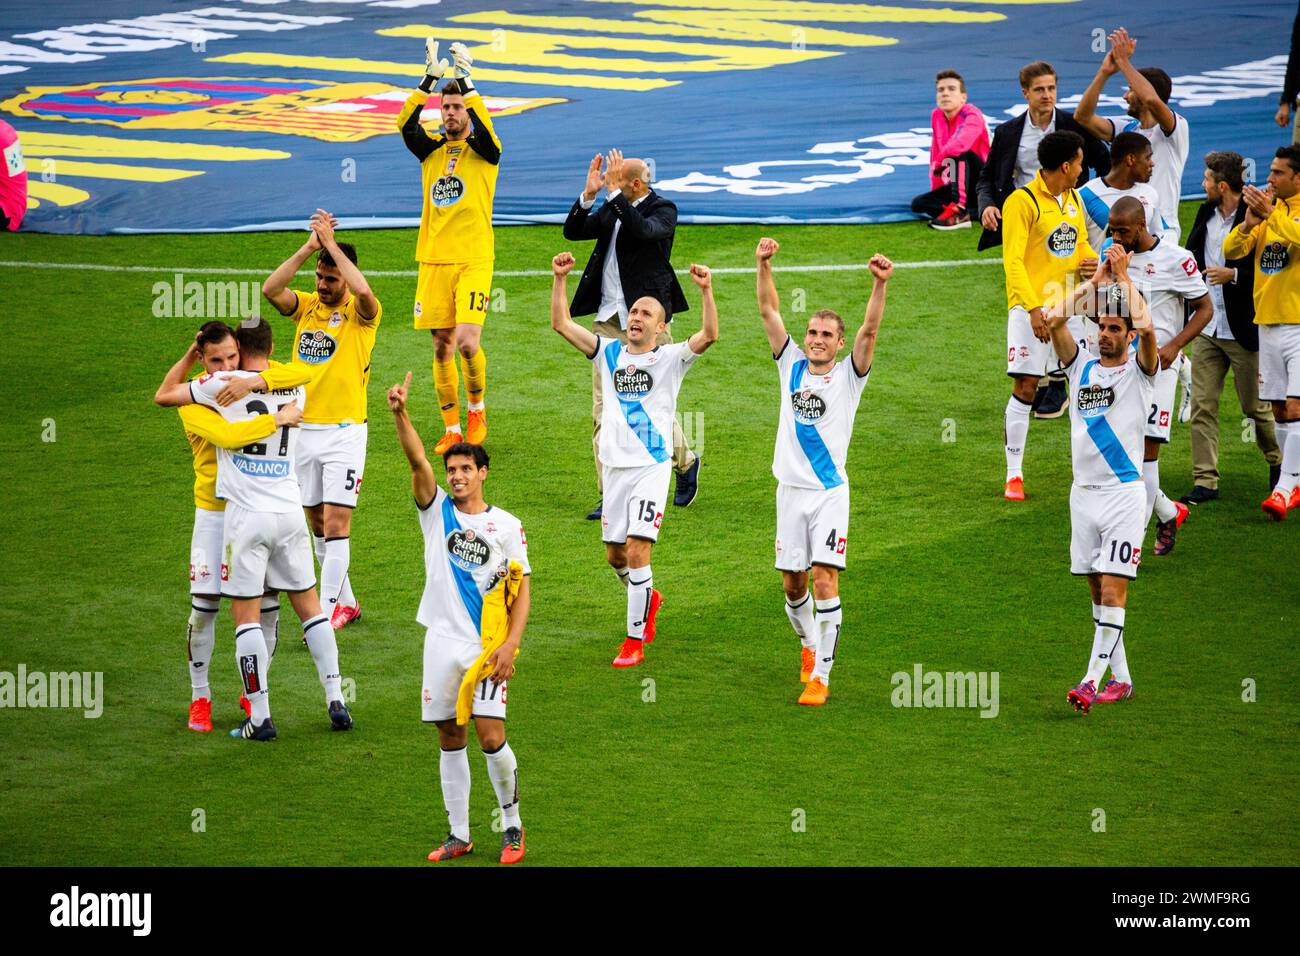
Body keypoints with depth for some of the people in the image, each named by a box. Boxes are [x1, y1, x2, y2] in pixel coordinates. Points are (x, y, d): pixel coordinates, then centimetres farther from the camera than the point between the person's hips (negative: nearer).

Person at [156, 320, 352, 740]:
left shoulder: (225, 384, -9)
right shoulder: (296, 388, 6)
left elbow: (163, 396, -1)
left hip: (247, 515, -4)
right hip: (291, 511, 4)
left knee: (246, 614, 0)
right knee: (309, 606, 14)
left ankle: (260, 718, -3)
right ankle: (336, 702, 11)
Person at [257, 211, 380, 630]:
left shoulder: (361, 313, -6)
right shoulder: (306, 305, 6)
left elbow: (363, 290, -30)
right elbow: (271, 289, -14)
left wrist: (331, 243, -22)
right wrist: (309, 248, -20)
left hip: (345, 430, -5)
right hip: (304, 428, 5)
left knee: (336, 523, -11)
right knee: (318, 524, 12)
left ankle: (327, 614, -11)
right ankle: (346, 602, 26)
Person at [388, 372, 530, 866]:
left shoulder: (506, 526, 3)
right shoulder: (437, 511, 6)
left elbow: (522, 589, 2)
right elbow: (418, 461, -10)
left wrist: (510, 644, -11)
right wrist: (400, 414, -26)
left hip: (487, 645, -3)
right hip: (442, 642, 3)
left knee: (490, 736, -10)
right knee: (450, 740, 6)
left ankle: (512, 824, 7)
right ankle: (459, 835, 14)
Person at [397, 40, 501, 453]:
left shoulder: (484, 151, 2)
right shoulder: (432, 150, 11)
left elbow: (483, 127, -20)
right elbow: (406, 126, -6)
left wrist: (465, 81, -17)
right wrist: (429, 79, -13)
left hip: (474, 260, -4)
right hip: (433, 260, 4)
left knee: (467, 341, -16)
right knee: (442, 347, 3)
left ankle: (477, 407, 10)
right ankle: (452, 429, 12)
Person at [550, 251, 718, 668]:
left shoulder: (671, 359, -1)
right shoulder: (610, 353, 10)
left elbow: (709, 335, -17)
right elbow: (561, 324, 6)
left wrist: (706, 290, -29)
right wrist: (560, 279, -4)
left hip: (651, 466, -5)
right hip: (615, 466, 5)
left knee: (636, 551, -13)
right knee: (615, 554, 11)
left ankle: (635, 641, -7)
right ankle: (648, 600, 41)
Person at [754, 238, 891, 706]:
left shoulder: (848, 376, 0)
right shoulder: (792, 367, 8)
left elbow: (869, 330, -15)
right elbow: (769, 312, 3)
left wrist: (879, 284, -29)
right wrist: (764, 265, -8)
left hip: (830, 492, -3)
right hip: (790, 489, 3)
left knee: (825, 580, -13)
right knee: (793, 584, 8)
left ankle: (820, 676, -13)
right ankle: (810, 645, 36)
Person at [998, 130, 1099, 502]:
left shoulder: (1074, 199, 12)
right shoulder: (1022, 202, -12)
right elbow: (1013, 261, -17)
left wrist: (1093, 261, 0)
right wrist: (1033, 307, -25)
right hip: (1032, 308, -7)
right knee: (1025, 388, -6)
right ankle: (1014, 476, 1)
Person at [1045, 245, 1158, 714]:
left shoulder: (1138, 370, -2)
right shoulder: (1082, 367, 10)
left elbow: (1145, 326, -21)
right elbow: (1056, 319, -3)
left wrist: (1123, 277, -11)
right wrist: (1095, 279, -1)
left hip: (1123, 493, -5)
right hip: (1084, 491, 5)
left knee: (1113, 589, -11)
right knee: (1098, 591, 8)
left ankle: (1092, 680, -16)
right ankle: (1121, 677, 16)